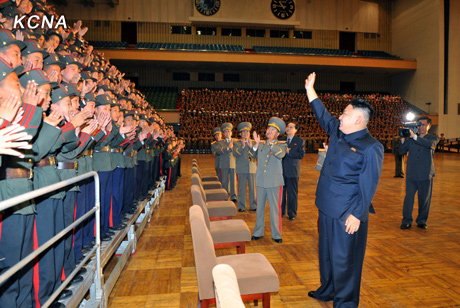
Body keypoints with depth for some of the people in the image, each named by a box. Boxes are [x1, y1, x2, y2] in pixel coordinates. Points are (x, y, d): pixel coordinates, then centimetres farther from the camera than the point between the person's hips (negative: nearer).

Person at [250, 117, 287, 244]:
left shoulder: (281, 145, 1)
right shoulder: (261, 145, 11)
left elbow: (280, 154, -19)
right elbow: (252, 155, -1)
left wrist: (271, 142, -18)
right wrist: (256, 144, -14)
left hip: (274, 182, -3)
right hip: (261, 181, 4)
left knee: (275, 208, 1)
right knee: (260, 207, 11)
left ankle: (276, 234, 14)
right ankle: (258, 232, 24)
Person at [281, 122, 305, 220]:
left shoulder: (300, 141, 1)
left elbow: (301, 154, -11)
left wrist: (288, 152, -17)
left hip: (292, 172, -3)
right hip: (281, 171, 4)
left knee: (292, 194, 5)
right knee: (281, 192, 10)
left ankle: (292, 214, 18)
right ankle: (281, 212, 25)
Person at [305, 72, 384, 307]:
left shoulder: (370, 148, -16)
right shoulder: (337, 132, 6)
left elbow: (368, 185, -17)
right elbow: (322, 114, 21)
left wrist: (356, 214, -19)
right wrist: (310, 89, 23)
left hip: (347, 214, -8)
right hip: (327, 208, 8)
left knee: (343, 259, 4)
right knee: (326, 253, 22)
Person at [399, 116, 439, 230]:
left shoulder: (433, 138, 6)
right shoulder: (411, 139, 11)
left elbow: (430, 144, -18)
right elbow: (401, 151, 4)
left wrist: (415, 137, -27)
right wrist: (403, 140, -11)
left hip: (426, 175, -1)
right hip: (411, 174, 1)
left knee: (424, 199, 7)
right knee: (408, 198, -1)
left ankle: (422, 221, 23)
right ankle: (407, 221, 8)